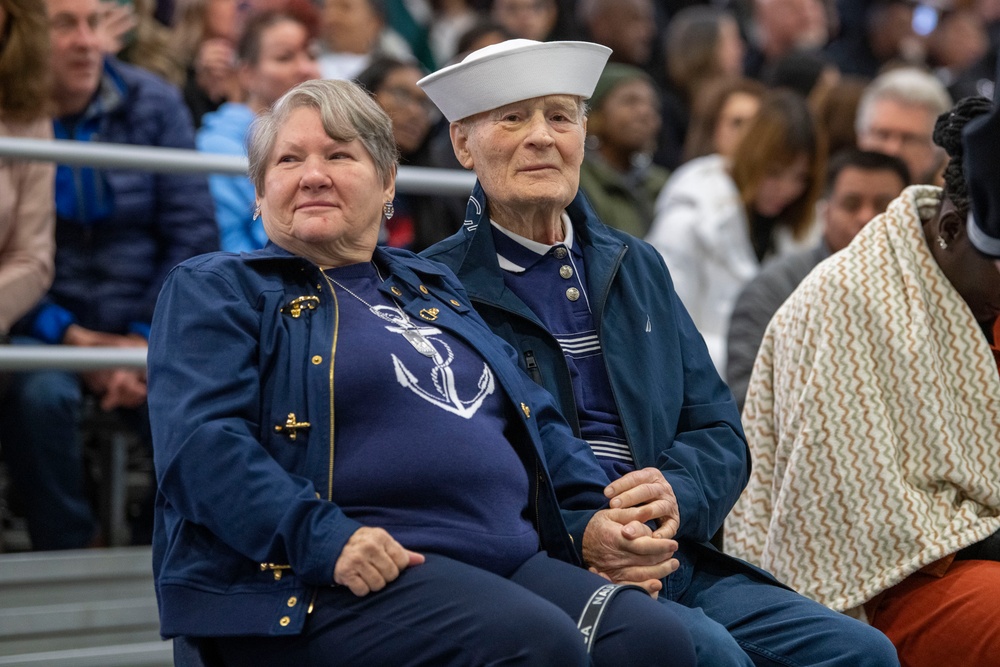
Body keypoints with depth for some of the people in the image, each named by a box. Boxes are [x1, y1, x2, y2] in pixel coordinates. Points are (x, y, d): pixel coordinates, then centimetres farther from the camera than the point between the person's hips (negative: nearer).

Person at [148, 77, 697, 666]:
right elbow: (200, 441, -7)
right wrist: (324, 539, -21)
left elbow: (537, 420, 32)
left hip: (510, 563, 6)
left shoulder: (436, 291, 29)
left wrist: (591, 513, 11)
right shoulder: (215, 289, 10)